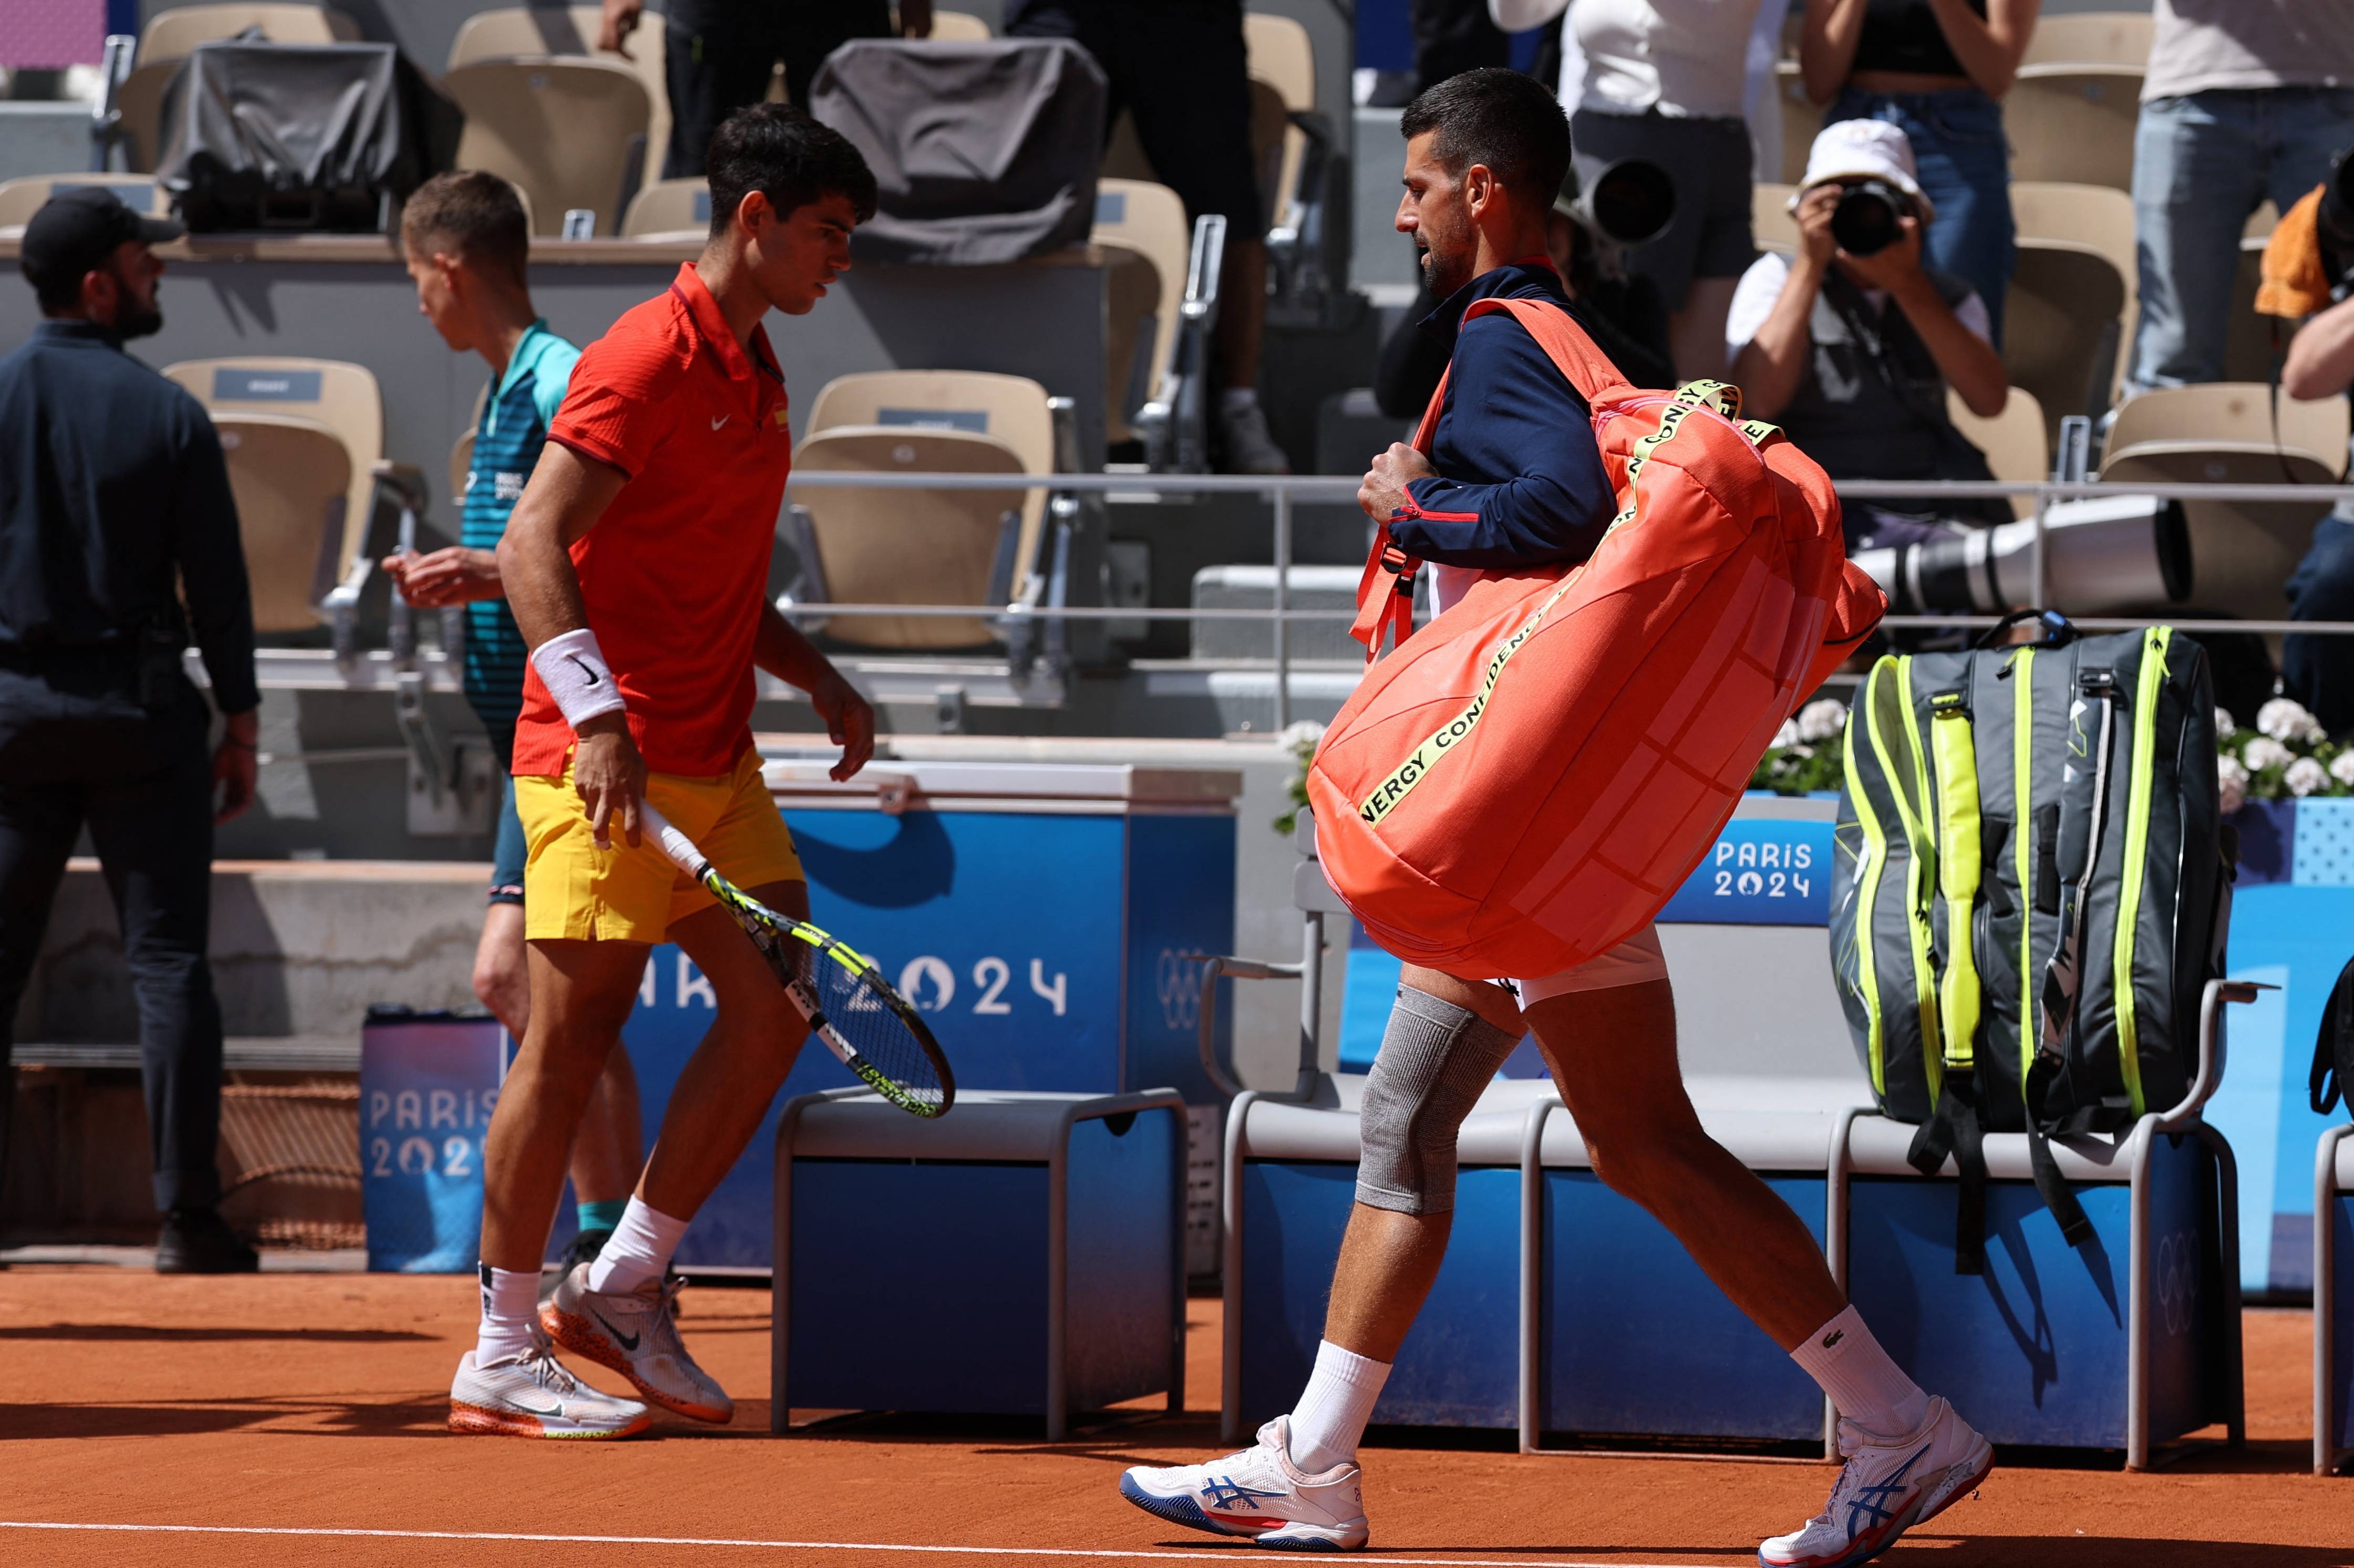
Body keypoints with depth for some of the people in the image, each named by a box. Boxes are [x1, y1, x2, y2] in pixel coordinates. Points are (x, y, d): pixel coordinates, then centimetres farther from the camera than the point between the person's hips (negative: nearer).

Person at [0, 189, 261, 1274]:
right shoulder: (166, 414, -5)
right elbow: (216, 582, -3)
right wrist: (241, 724, 6)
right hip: (138, 708, -2)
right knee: (168, 961, 0)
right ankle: (187, 1219, -3)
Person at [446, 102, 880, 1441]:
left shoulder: (756, 373, 17)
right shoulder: (648, 361, -12)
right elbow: (535, 545, -19)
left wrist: (818, 678, 16)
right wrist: (596, 713, -28)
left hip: (714, 760, 9)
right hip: (605, 765, -9)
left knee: (777, 1006, 2)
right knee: (578, 1033, -4)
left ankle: (626, 1289, 13)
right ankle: (502, 1356, 4)